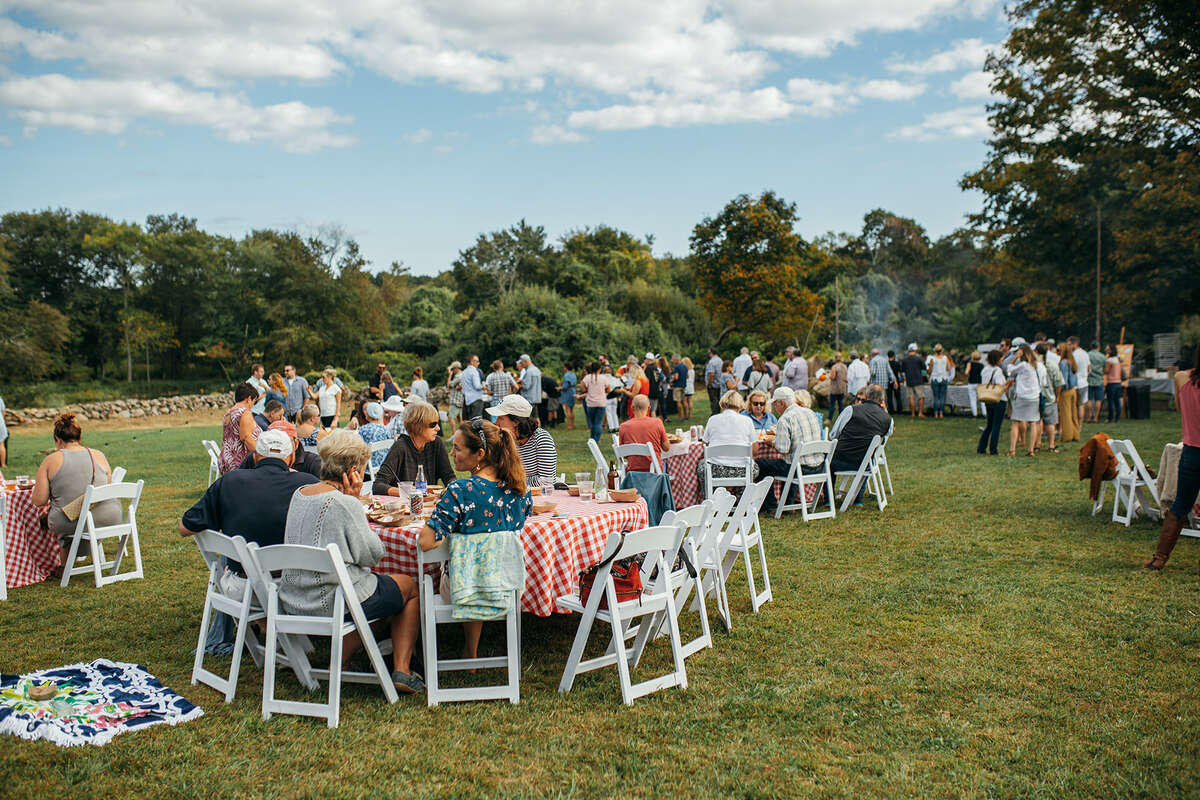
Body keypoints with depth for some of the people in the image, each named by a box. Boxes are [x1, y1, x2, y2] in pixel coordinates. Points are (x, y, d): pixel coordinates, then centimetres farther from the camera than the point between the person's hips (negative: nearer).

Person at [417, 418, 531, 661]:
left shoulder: (460, 491, -22)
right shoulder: (518, 487, -5)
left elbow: (425, 542, -24)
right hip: (511, 584, 4)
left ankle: (471, 653, 44)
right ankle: (470, 651, 46)